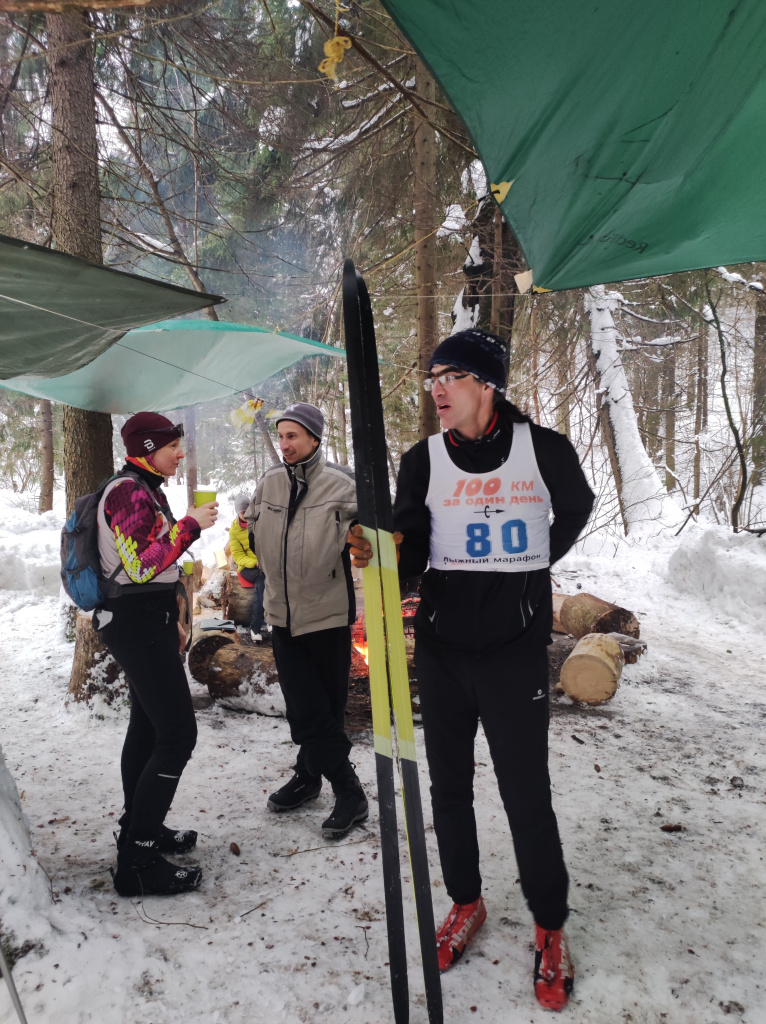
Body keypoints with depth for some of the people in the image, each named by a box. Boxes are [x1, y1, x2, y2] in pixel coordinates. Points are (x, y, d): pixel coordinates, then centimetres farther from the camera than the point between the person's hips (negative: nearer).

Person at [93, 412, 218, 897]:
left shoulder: (146, 489, 15)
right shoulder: (130, 492, -16)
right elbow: (141, 566, -24)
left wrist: (172, 621, 21)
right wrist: (190, 525, -21)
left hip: (148, 620, 11)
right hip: (137, 624, -11)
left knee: (148, 726, 17)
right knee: (177, 733, -11)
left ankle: (140, 827, 30)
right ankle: (137, 858, -4)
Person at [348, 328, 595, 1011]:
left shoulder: (544, 449, -5)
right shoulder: (424, 461, -2)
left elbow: (576, 510, 15)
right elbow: (410, 554, -9)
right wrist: (377, 553, -30)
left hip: (516, 649, -2)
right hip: (441, 647, 3)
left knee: (526, 795, 4)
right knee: (449, 785, 14)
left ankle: (550, 928, 27)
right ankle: (466, 903, 37)